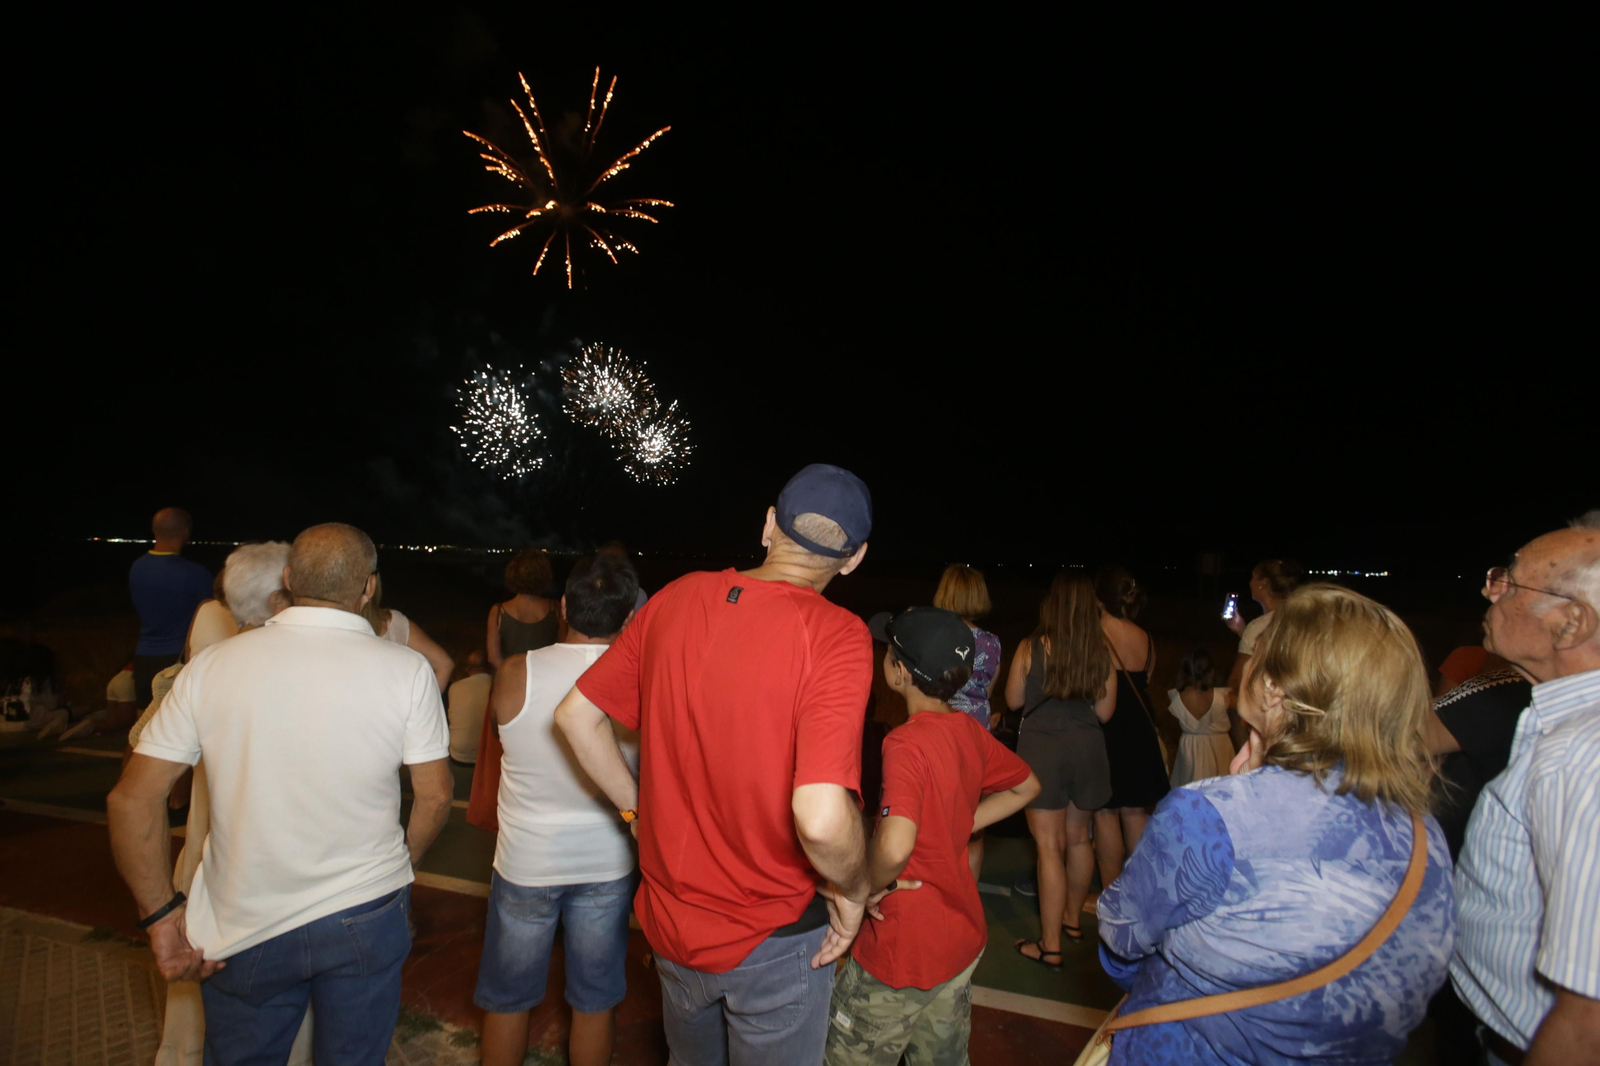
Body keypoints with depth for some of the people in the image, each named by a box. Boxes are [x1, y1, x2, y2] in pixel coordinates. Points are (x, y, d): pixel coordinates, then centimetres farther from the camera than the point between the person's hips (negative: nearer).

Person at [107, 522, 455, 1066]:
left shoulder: (212, 666, -9)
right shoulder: (406, 670, -14)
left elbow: (131, 799, -7)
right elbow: (435, 796, -9)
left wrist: (161, 913, 2)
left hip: (243, 929, 1)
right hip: (367, 918, -1)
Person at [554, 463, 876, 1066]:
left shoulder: (675, 599, -10)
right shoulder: (836, 637, -25)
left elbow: (576, 715, -2)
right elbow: (821, 818, -34)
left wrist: (639, 809, 8)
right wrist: (852, 891, -13)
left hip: (672, 921, 5)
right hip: (775, 942, -4)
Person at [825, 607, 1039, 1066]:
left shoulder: (906, 744, -27)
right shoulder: (970, 731, -5)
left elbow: (895, 846, -40)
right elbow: (1026, 786, 12)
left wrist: (869, 887, -20)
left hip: (904, 954, -7)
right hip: (964, 939, 7)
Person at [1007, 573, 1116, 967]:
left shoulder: (1030, 648, -12)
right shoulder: (1103, 652, -6)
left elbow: (1013, 700, 0)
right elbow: (1104, 711, 1)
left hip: (1041, 747, -3)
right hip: (1086, 747, 4)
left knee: (1049, 845, 3)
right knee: (1078, 838, 21)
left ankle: (1050, 945, 9)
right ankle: (1072, 919, 41)